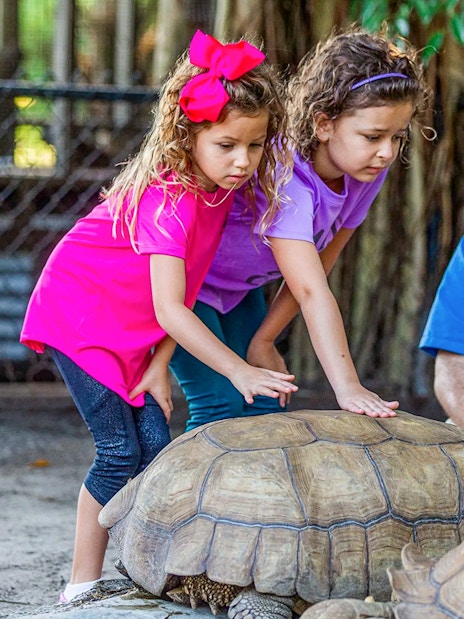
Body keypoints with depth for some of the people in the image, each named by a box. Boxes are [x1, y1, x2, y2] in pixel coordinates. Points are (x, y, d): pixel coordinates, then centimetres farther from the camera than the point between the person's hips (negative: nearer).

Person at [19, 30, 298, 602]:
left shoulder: (218, 186, -7)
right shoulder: (169, 199, -32)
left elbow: (185, 290, -2)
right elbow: (170, 309, -36)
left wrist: (160, 364, -9)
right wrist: (239, 371, -38)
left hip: (133, 332, 8)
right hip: (80, 314, -8)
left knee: (155, 445, -1)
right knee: (120, 451, -10)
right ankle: (83, 586, -1)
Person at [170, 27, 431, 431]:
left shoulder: (367, 172, -16)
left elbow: (317, 268, -7)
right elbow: (311, 292, -47)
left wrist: (262, 341, -8)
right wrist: (347, 388, -53)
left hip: (240, 289, 8)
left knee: (267, 407, 0)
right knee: (220, 405, -18)